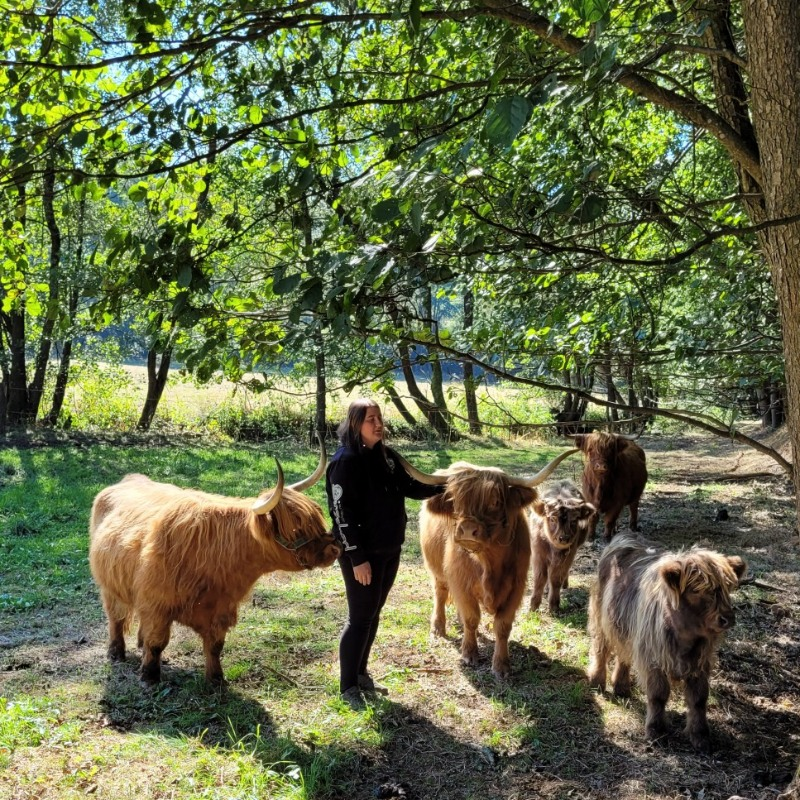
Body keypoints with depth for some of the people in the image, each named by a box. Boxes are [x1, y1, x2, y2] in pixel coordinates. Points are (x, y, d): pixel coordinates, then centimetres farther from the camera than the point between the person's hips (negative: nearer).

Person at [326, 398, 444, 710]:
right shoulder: (345, 461, -17)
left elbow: (410, 487, 16)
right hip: (361, 554, -7)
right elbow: (342, 513, -19)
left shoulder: (386, 455, 5)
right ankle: (348, 687, 14)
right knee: (360, 618, 0)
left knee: (373, 615, 17)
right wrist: (357, 558, -20)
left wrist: (444, 486, 4)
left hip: (389, 550, 7)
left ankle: (360, 674, 32)